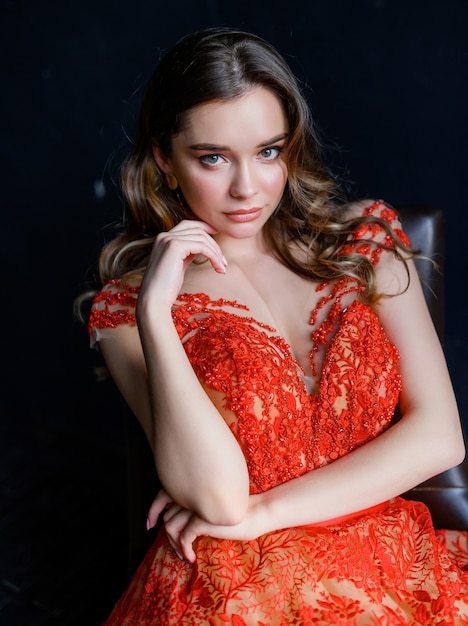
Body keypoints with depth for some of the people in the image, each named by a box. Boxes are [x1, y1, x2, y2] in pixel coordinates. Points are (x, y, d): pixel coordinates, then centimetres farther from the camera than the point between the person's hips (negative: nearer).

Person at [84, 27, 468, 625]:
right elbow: (217, 496, -16)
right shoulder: (126, 306, -4)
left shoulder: (362, 236, 2)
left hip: (385, 566, 1)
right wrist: (155, 309, -21)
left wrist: (261, 513, -9)